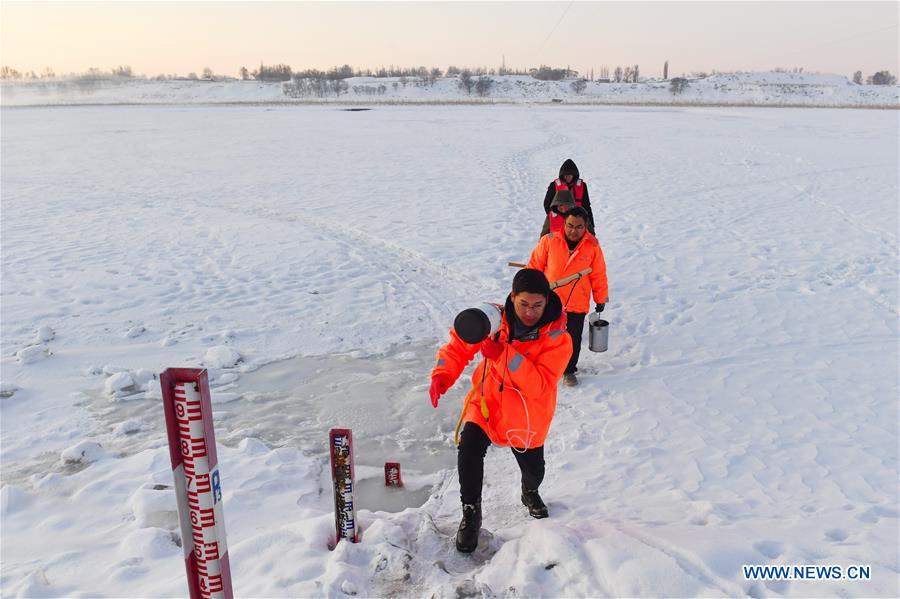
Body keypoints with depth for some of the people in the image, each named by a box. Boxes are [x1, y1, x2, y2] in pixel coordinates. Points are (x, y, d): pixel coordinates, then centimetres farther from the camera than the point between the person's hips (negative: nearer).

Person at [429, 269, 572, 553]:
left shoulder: (558, 340, -20)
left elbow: (540, 386, -29)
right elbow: (460, 344, -4)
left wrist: (504, 355, -40)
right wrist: (442, 375, -21)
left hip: (526, 418, 0)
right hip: (486, 402, 1)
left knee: (533, 471, 13)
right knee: (469, 449, -23)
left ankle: (530, 493, 54)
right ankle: (471, 512, 2)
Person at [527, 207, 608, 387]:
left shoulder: (593, 246, -6)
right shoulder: (549, 240, -9)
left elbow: (598, 275, 3)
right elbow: (535, 266, 0)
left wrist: (601, 299, 8)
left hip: (577, 304, 0)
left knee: (573, 340, 10)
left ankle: (569, 371, 31)